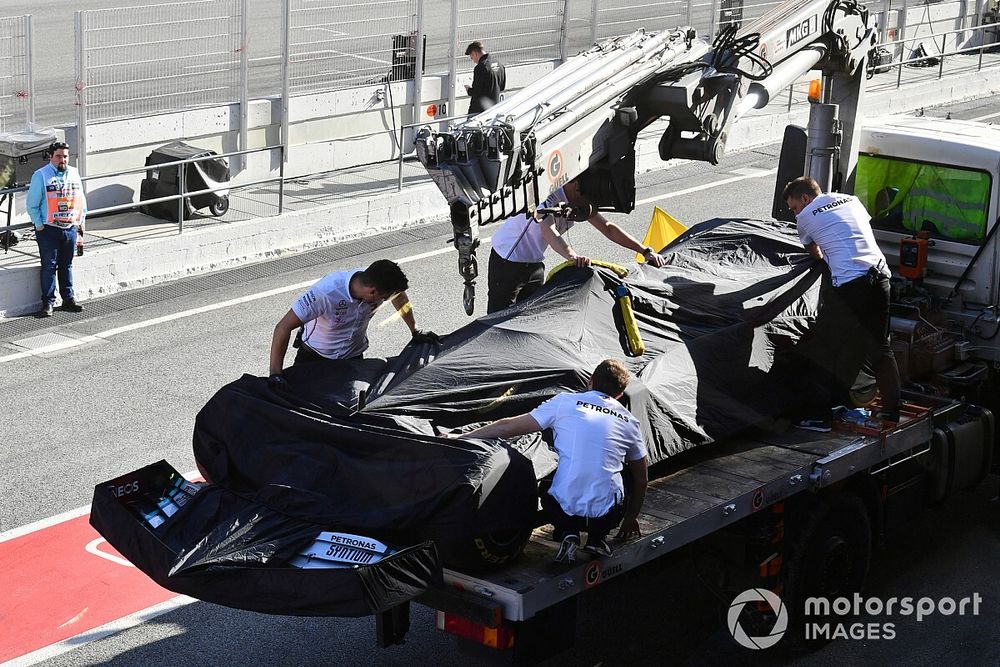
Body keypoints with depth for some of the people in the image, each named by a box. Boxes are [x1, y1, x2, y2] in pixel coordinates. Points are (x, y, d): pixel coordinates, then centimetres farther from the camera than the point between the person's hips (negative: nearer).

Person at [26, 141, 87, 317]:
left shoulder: (74, 174, 9)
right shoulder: (41, 175, -7)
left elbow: (81, 200, 18)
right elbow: (32, 205, -6)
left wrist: (81, 221, 12)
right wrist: (39, 225, -9)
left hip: (70, 228, 5)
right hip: (48, 230, -4)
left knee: (67, 265, 12)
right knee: (49, 266, -2)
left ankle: (69, 299, 20)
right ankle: (48, 302, 3)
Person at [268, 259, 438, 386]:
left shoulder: (379, 283, -22)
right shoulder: (327, 291, -36)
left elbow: (400, 297, 6)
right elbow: (283, 327, -35)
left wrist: (415, 331, 12)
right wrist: (275, 373, -40)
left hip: (353, 358, 3)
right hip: (313, 355, -3)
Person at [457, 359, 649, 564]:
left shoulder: (566, 402, 1)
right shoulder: (629, 421, 10)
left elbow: (508, 427, 2)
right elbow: (642, 477, 20)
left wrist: (460, 438, 13)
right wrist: (631, 518, 36)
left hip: (565, 508, -2)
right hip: (608, 515, 2)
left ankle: (568, 532, 3)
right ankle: (597, 536, 11)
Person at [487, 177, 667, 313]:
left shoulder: (580, 202, -4)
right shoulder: (549, 197, -30)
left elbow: (608, 228, -3)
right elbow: (548, 231, -48)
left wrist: (645, 251, -11)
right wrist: (573, 256, -65)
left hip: (535, 263, 8)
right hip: (507, 259, -8)